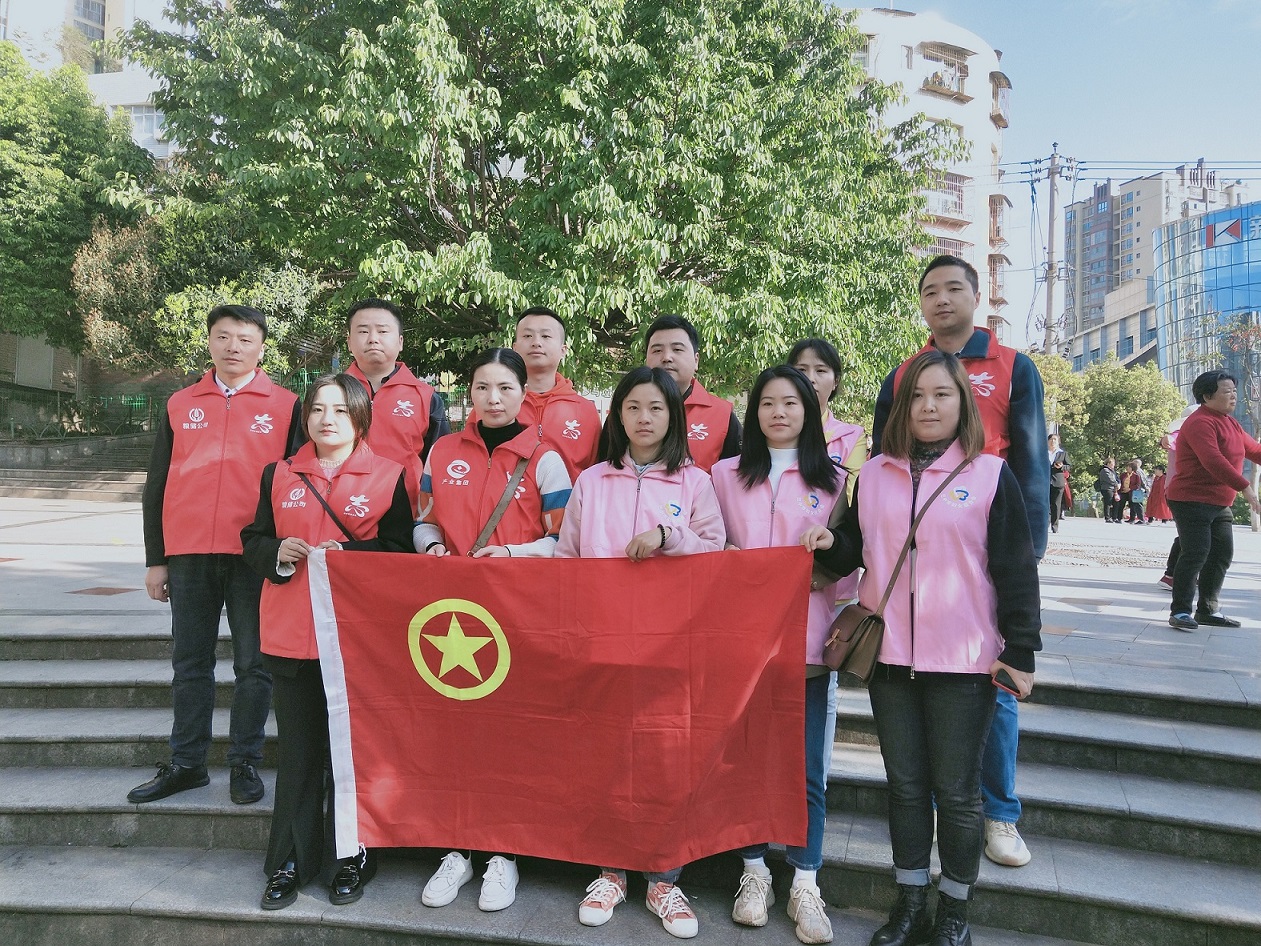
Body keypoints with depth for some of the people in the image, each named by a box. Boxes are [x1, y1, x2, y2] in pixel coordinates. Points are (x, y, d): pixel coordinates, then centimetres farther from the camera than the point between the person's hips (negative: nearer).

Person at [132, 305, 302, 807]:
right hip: (189, 555, 3)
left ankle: (245, 764, 17)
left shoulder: (285, 406, 3)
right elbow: (157, 484, 12)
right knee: (190, 663, 11)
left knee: (253, 664, 5)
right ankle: (187, 763, 23)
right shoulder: (180, 405, 11)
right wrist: (155, 559, 8)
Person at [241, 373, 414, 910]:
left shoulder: (388, 476, 0)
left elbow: (400, 550, -3)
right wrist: (277, 553, -9)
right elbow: (253, 539, 13)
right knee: (297, 751, 11)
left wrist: (348, 553, -18)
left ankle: (352, 858, 22)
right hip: (291, 634, 3)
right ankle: (290, 862, 24)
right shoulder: (279, 475, 10)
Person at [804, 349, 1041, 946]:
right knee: (905, 785, 14)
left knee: (956, 791, 8)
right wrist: (832, 544, -6)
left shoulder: (991, 475, -2)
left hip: (965, 660, -3)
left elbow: (1016, 570, -3)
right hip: (889, 655, 3)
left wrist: (1020, 652, -6)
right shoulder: (874, 475, 8)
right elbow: (857, 552, 15)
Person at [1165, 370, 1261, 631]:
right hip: (1192, 501, -10)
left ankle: (1208, 610, 21)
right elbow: (1213, 461, -29)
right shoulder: (1200, 423, -17)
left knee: (1222, 555, 12)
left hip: (1220, 504, 10)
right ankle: (1180, 611, -7)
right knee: (1196, 553, -14)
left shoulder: (1230, 422, 15)